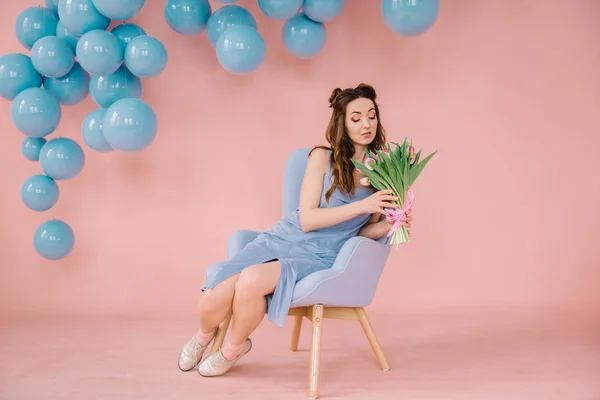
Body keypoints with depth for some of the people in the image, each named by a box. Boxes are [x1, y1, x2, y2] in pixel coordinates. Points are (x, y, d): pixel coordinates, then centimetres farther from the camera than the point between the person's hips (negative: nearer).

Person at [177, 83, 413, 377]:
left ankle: (234, 347, 1)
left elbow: (365, 231, 8)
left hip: (318, 258, 0)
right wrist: (361, 205, -20)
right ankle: (204, 335, 20)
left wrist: (390, 224, -14)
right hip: (281, 240, 1)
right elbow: (307, 219, -10)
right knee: (212, 300, -20)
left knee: (251, 279, -33)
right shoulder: (322, 157, -3)